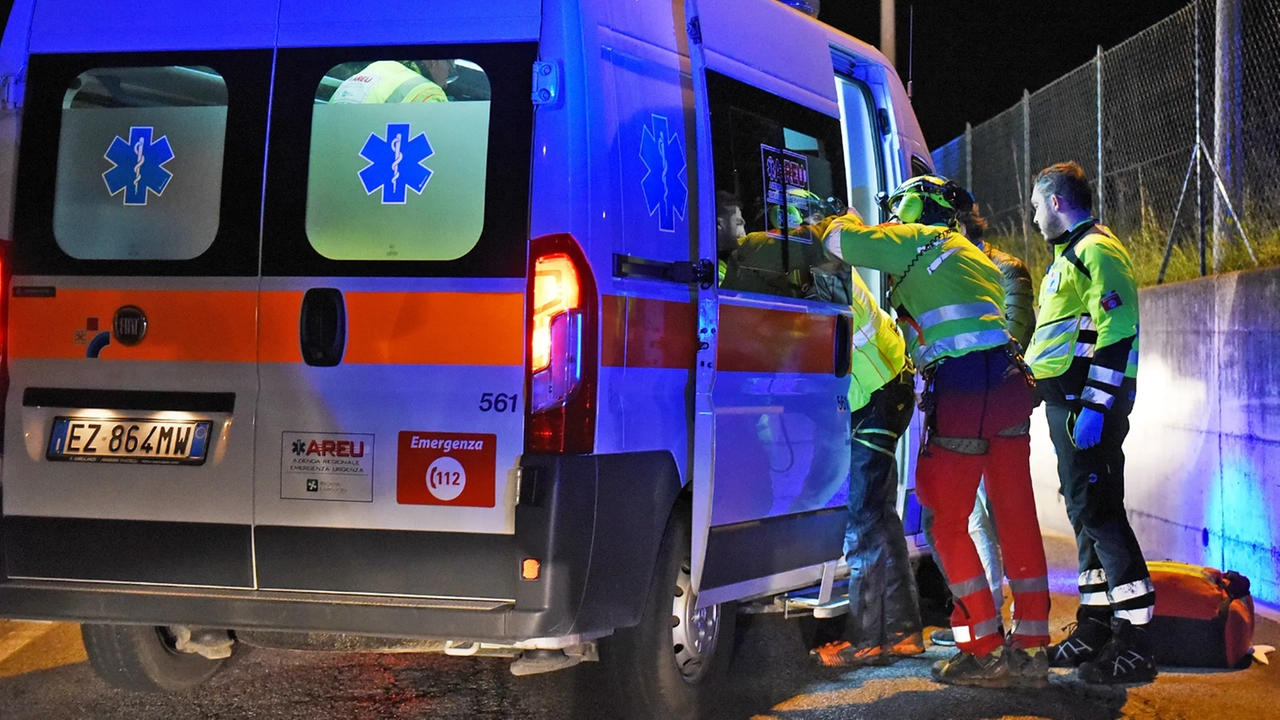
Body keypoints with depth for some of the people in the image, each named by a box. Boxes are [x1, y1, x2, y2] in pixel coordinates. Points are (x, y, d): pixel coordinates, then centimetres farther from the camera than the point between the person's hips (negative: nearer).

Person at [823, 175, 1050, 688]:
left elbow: (839, 241, -1)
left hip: (961, 386, -8)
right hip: (1008, 378, 8)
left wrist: (846, 222, 20)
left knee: (946, 520, 1)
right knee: (1016, 517, 7)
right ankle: (1030, 650, 9)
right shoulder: (970, 255, 29)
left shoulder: (914, 240, 4)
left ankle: (986, 650, -1)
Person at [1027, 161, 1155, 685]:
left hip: (1089, 405, -11)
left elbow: (1117, 332, -21)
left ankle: (1133, 642, -12)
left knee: (1098, 512, -12)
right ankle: (1095, 627, 20)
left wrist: (1094, 406, -25)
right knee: (1085, 511, 13)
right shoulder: (1071, 255, 22)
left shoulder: (1097, 250, -11)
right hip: (1069, 405, 11)